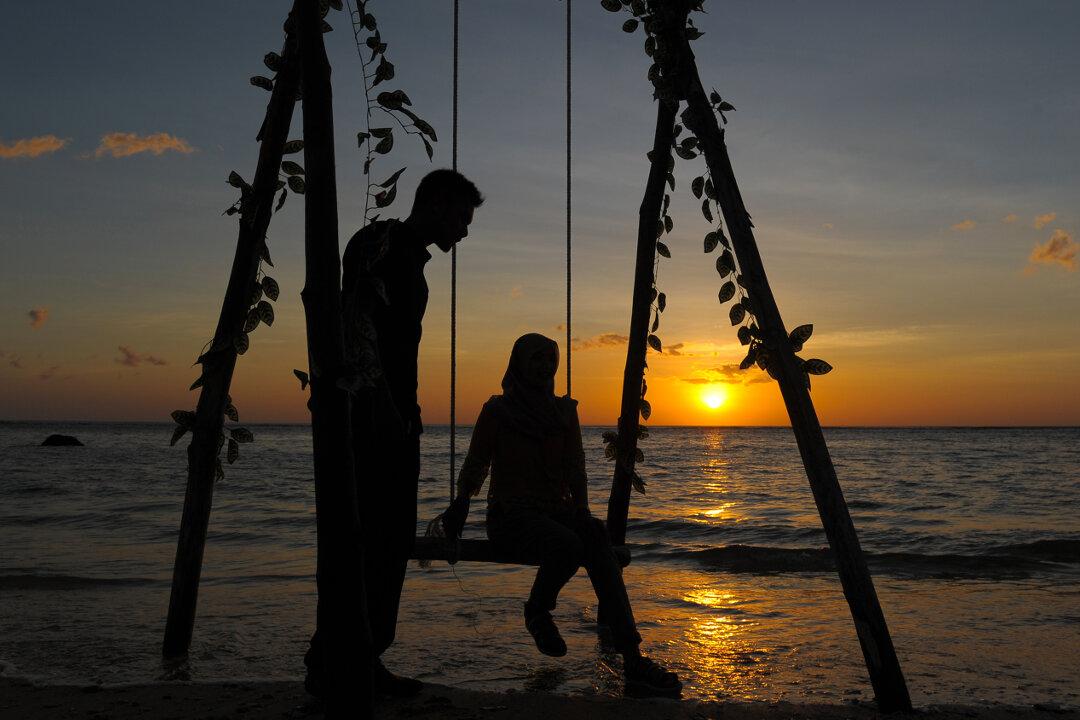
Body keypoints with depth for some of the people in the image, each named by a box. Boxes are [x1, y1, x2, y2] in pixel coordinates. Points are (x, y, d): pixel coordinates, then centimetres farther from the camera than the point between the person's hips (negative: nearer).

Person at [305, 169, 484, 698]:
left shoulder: (411, 259, 24)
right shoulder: (381, 243, -5)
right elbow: (358, 318, -19)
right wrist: (378, 400, -25)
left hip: (397, 420, 10)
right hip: (371, 415, -10)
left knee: (393, 540, 8)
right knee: (365, 538, -11)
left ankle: (365, 660, 12)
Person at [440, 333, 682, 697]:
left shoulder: (564, 410, 13)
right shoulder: (497, 410, 3)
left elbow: (575, 469, 11)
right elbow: (475, 465, 8)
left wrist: (582, 511, -6)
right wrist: (461, 500, -9)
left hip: (557, 512, 4)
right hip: (510, 514, -3)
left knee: (597, 539, -31)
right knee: (567, 544, -36)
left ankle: (632, 660, -39)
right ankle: (537, 611, -5)